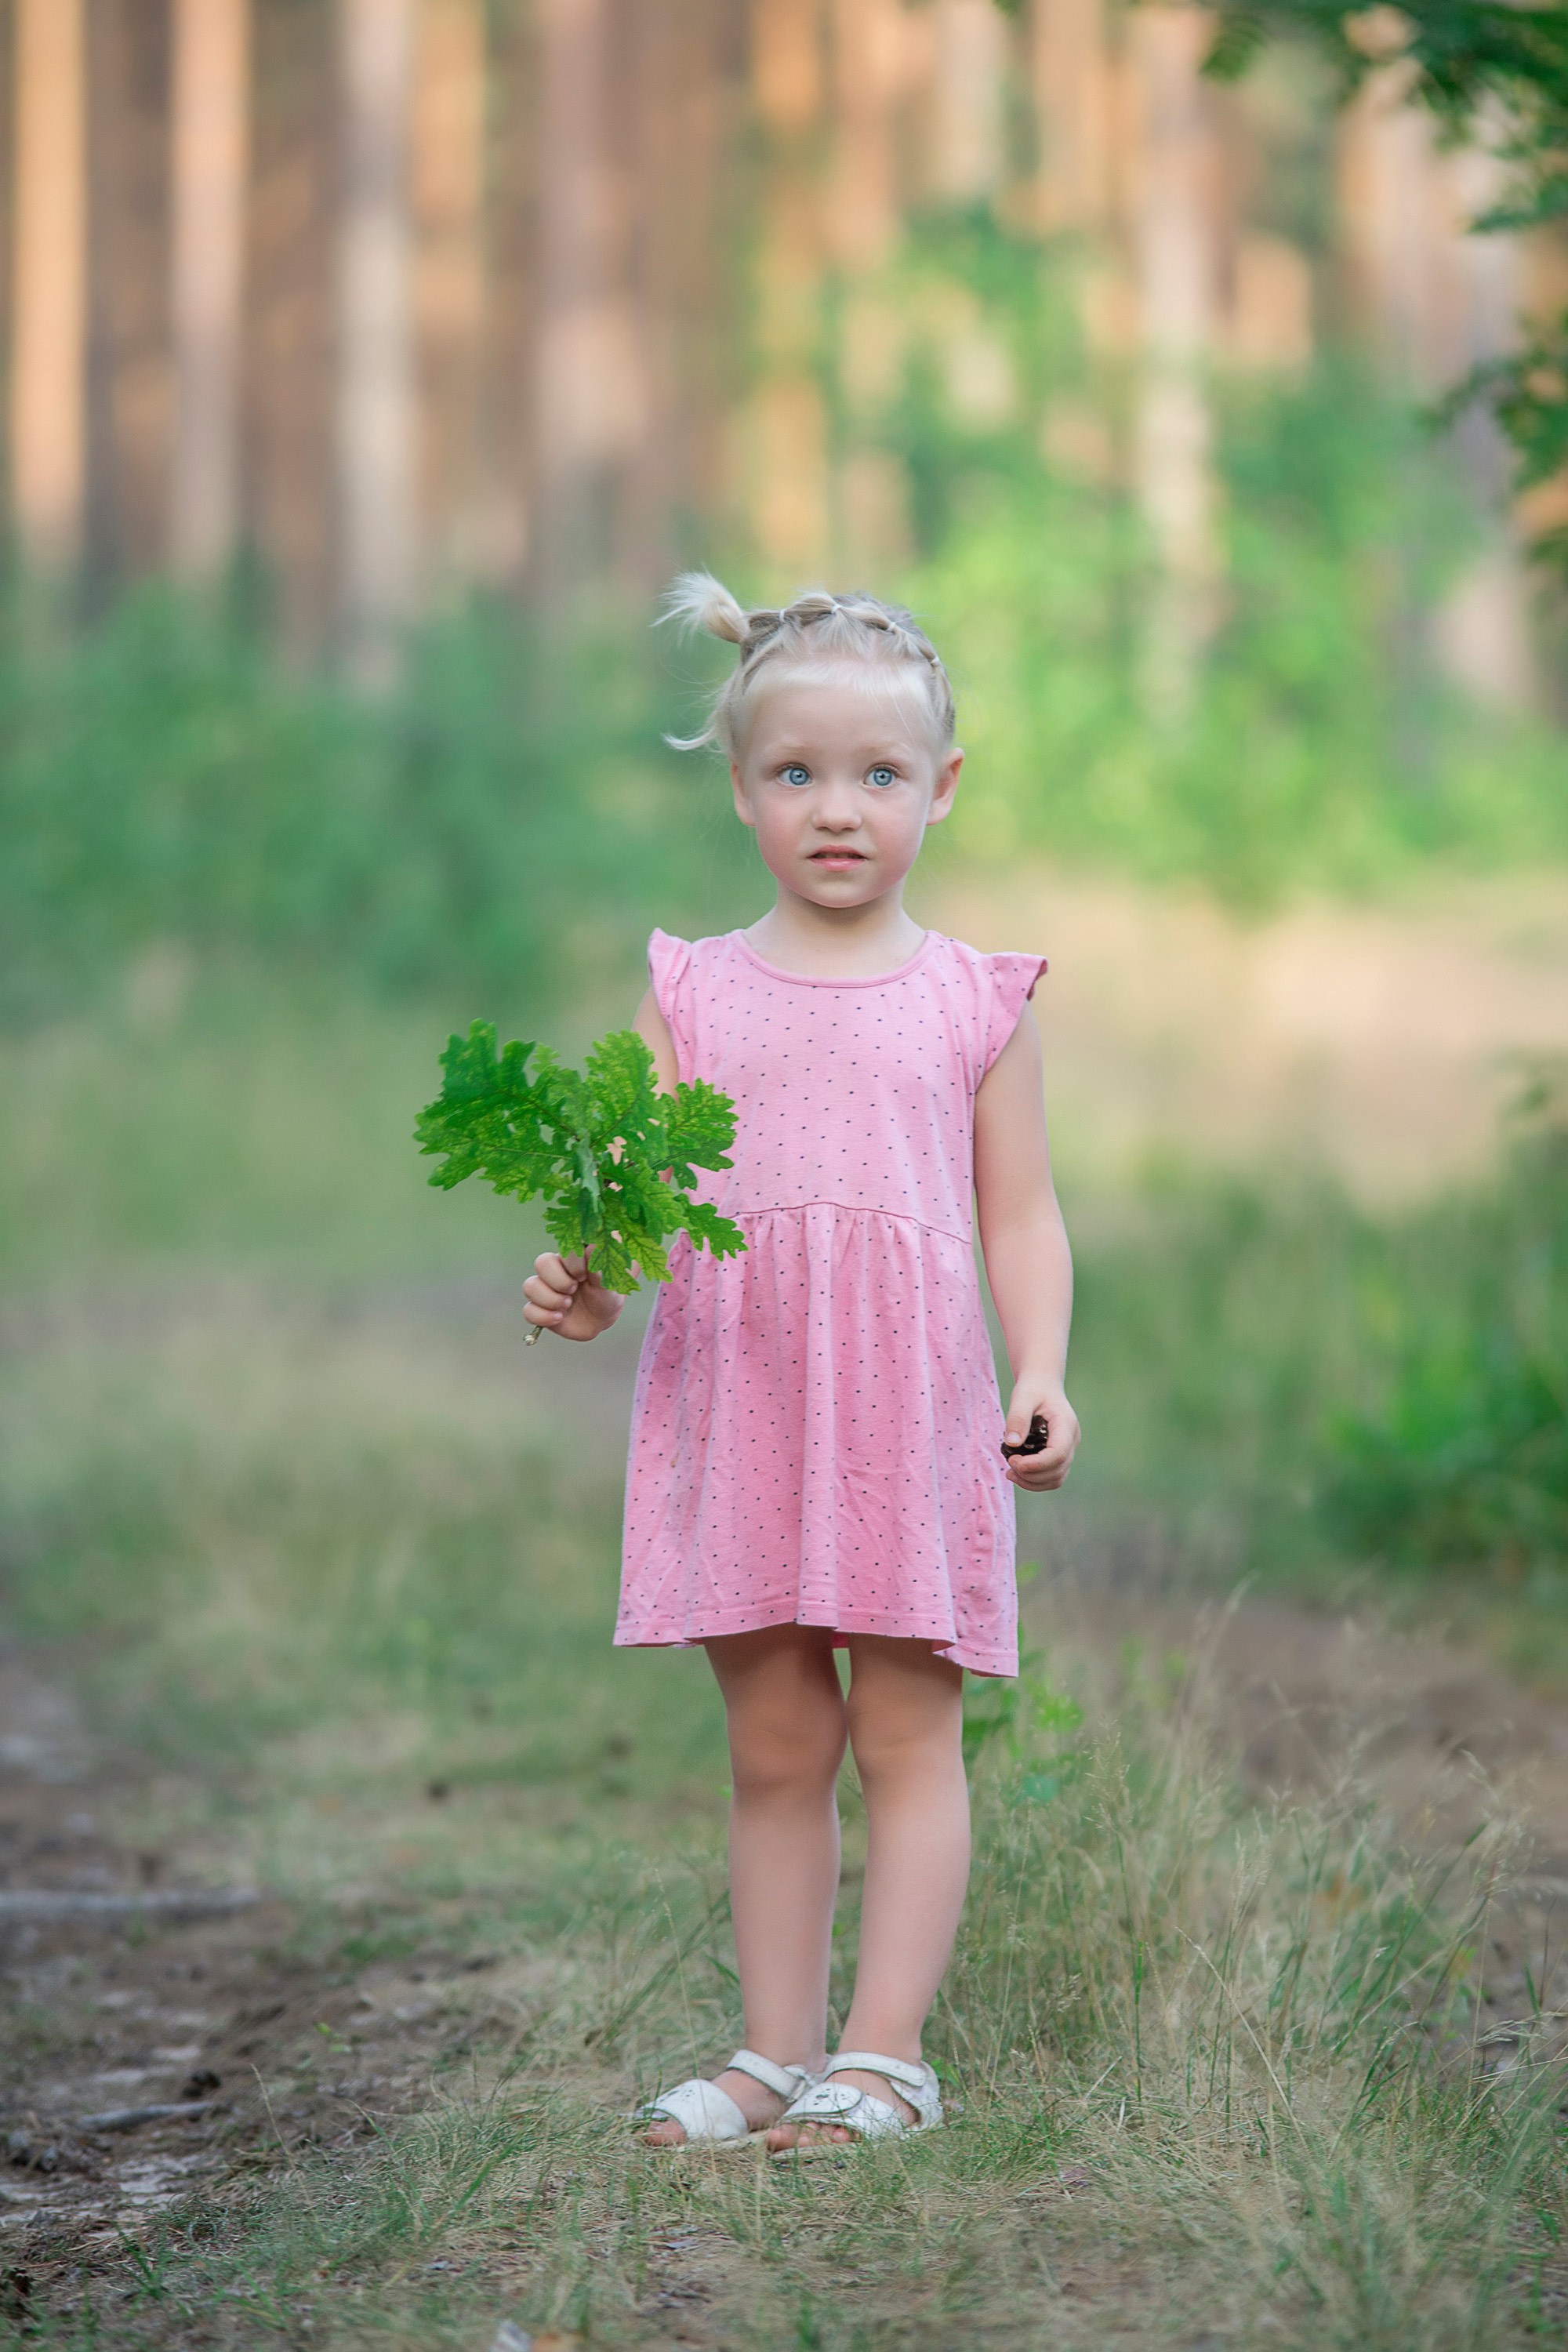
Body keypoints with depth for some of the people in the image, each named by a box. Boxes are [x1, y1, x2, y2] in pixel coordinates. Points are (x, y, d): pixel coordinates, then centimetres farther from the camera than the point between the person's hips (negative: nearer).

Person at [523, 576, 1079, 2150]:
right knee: (772, 1748, 8)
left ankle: (884, 2057, 3)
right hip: (734, 1404, 2)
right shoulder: (691, 993, 8)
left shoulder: (973, 1001, 5)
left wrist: (1041, 1373, -9)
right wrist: (589, 1288, -17)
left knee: (906, 1734, 1)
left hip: (911, 1409, -2)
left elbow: (1020, 1218, 5)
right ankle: (776, 2052, 15)